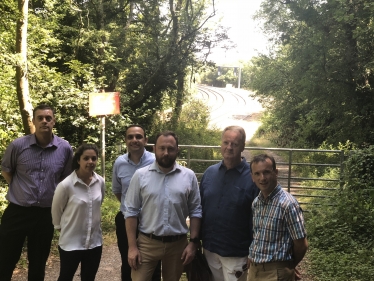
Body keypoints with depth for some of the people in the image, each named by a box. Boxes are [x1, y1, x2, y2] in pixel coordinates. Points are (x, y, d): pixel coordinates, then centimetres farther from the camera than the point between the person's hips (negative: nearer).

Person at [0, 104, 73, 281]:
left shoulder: (65, 148, -4)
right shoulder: (18, 145, -7)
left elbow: (67, 177, 11)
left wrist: (55, 194, 5)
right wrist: (19, 191, 5)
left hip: (46, 214, 1)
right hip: (17, 212, -1)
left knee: (38, 265, 16)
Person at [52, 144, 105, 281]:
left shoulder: (101, 182, -5)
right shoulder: (66, 185, -19)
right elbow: (56, 211, -4)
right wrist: (61, 227, 8)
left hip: (95, 241, 4)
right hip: (71, 243, -4)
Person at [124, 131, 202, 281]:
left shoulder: (189, 176, -1)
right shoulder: (140, 175, -4)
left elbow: (195, 211, 3)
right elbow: (131, 212, -3)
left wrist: (193, 242, -2)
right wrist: (132, 246, -6)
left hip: (178, 244, 2)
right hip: (147, 243, -1)